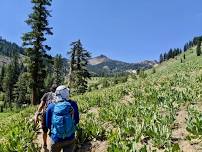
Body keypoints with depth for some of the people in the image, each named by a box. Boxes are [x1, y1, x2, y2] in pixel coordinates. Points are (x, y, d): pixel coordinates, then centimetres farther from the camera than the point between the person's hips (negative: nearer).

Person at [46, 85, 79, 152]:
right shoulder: (73, 104, -12)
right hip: (70, 139, 0)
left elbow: (48, 125, -3)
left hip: (56, 140, 0)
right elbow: (76, 121, -1)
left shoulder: (51, 107, -12)